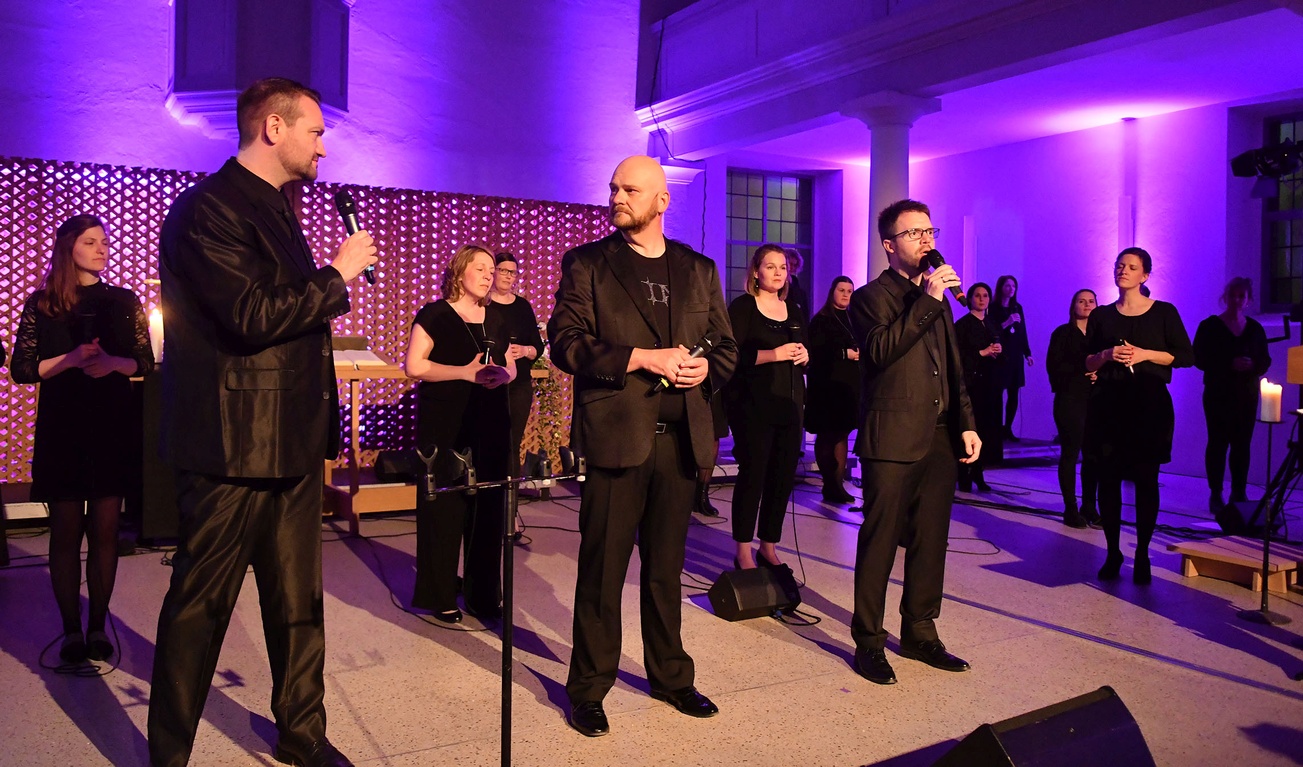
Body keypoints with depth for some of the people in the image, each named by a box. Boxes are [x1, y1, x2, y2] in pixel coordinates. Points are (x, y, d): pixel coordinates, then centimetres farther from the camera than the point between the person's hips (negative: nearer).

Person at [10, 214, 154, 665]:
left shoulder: (124, 301, 7)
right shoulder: (42, 303, 4)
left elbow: (145, 362, 5)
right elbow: (22, 369, -1)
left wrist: (112, 363, -14)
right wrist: (71, 360, -15)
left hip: (113, 427, 1)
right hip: (61, 429, -1)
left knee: (105, 530, 3)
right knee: (66, 531, 2)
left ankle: (98, 627, 13)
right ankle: (72, 630, 12)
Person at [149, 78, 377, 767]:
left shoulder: (277, 210, 18)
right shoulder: (207, 207, -12)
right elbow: (252, 317, -23)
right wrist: (337, 275, -13)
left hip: (290, 445, 9)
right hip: (231, 448, -9)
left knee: (298, 603, 16)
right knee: (200, 610, 5)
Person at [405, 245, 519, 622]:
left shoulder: (499, 316, 12)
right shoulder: (435, 314, -3)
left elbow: (510, 365, 17)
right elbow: (414, 366, -10)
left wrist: (504, 374, -7)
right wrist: (466, 372, -18)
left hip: (490, 422, 5)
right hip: (445, 424, -5)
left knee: (487, 506, 6)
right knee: (445, 505, 0)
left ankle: (484, 594, 17)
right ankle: (441, 597, 12)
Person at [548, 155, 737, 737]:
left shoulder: (699, 270, 14)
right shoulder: (587, 264, 3)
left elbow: (726, 347, 16)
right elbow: (566, 343, -7)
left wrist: (705, 370, -7)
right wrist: (643, 358, -16)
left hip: (680, 437, 4)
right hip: (615, 434, -3)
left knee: (666, 567, 15)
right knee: (601, 569, 3)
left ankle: (670, 675, 30)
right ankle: (588, 688, 18)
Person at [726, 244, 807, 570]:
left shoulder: (793, 310, 17)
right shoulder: (742, 306, -1)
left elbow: (805, 354, 20)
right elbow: (733, 354, -12)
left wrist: (804, 356, -2)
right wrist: (772, 354, -21)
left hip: (789, 404, 6)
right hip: (753, 404, -6)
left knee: (784, 476, 5)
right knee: (753, 474, -5)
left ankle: (769, 548, 18)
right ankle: (743, 554, 4)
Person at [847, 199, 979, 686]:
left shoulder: (938, 300, 19)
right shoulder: (871, 297, -2)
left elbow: (954, 369, 22)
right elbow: (880, 350, -21)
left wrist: (966, 424, 14)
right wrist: (926, 300, -19)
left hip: (940, 440, 7)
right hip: (892, 440, -7)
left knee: (930, 541, 12)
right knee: (880, 541, -1)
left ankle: (920, 634, 26)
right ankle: (868, 642, 11)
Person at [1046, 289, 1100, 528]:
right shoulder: (1063, 333, 4)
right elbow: (1054, 366, -6)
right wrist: (1084, 371, -11)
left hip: (1096, 400, 3)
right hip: (1070, 399, -3)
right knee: (1070, 453, 0)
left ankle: (1089, 506, 10)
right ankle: (1071, 509, 4)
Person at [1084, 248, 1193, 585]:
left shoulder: (1164, 312, 6)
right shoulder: (1101, 316, 11)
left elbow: (1185, 356, 1)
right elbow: (1085, 362, 11)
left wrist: (1145, 354, -11)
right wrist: (1107, 355, -8)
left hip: (1149, 402, -2)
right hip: (1108, 402, 2)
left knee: (1146, 479, 0)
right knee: (1108, 478, 0)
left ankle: (1142, 555, 9)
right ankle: (1112, 553, 10)